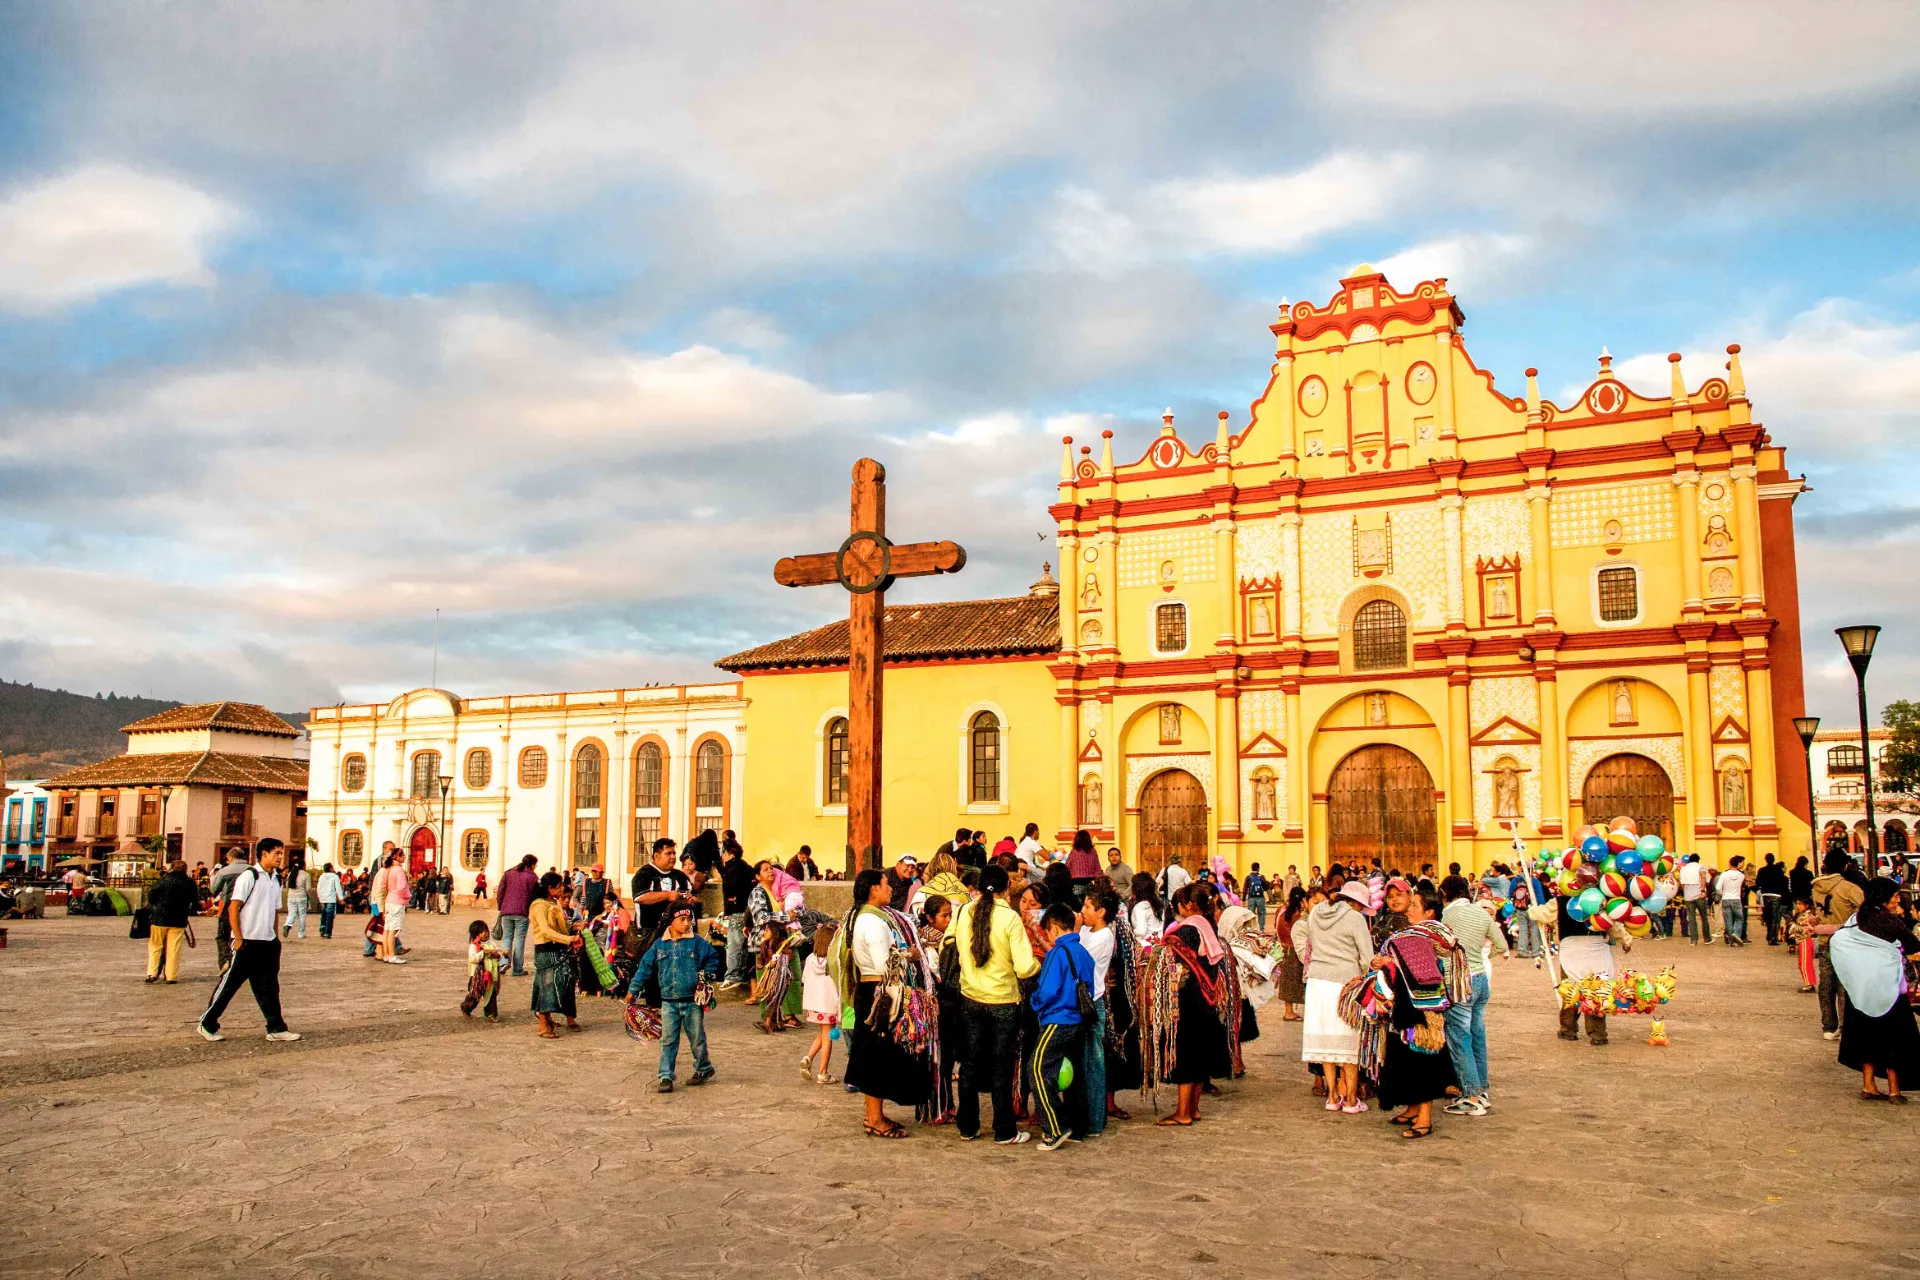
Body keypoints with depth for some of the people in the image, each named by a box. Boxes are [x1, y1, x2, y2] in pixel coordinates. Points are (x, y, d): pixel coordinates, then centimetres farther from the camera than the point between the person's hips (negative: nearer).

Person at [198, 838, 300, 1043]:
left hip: (268, 944, 7)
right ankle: (207, 1024, 16)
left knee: (269, 988, 8)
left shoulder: (275, 880, 13)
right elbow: (233, 908, -12)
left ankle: (276, 1029, 10)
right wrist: (238, 939, -16)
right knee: (229, 984, 2)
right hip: (247, 942, -7)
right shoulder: (249, 876, -10)